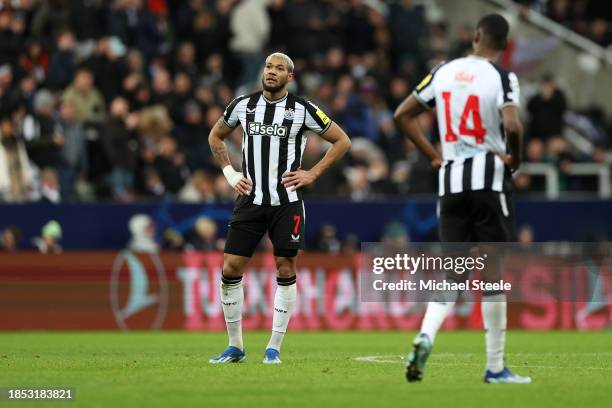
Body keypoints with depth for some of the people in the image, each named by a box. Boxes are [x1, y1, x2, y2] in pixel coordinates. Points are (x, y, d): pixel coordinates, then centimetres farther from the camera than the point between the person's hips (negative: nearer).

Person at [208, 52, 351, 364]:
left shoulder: (302, 110, -4)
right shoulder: (243, 105, 5)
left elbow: (342, 141, 3)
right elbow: (215, 136, 22)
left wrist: (313, 174, -5)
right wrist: (229, 173, 9)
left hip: (286, 202, -2)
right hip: (250, 199, 2)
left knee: (285, 269, -4)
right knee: (230, 269, -4)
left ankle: (274, 347, 7)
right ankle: (235, 346, 8)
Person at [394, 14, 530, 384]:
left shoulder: (444, 72, 8)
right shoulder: (502, 78, -8)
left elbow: (402, 115, 13)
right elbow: (512, 125, -23)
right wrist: (515, 158, -5)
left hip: (450, 179, 4)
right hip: (489, 177, -4)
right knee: (493, 270, 2)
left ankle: (426, 334, -17)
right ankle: (495, 367, 6)